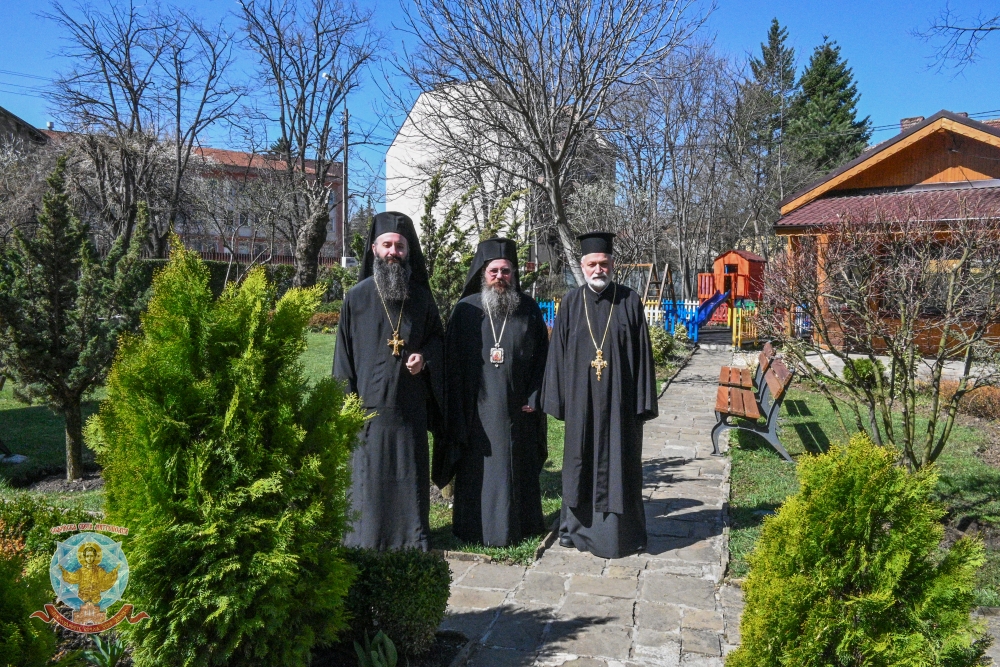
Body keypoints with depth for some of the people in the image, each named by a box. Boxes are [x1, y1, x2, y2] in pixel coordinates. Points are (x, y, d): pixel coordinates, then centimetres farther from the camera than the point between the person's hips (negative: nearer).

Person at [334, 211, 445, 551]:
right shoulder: (357, 296, -1)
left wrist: (425, 356, -7)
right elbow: (344, 352, 1)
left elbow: (437, 337, 16)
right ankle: (365, 541, 20)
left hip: (410, 405, 2)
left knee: (410, 473, 8)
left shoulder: (421, 297, 6)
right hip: (369, 404, -2)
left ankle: (412, 537, 24)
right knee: (368, 474, 4)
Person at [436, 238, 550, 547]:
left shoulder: (528, 309, 4)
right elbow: (452, 361, 0)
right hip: (477, 407, -1)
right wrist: (458, 411, -4)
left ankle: (519, 526, 26)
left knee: (518, 467, 11)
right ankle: (475, 528, 20)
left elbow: (542, 356, 5)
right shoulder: (466, 310, 0)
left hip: (517, 407, 1)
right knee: (477, 469, 6)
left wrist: (534, 398, -3)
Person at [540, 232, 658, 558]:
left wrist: (643, 402, -4)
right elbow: (558, 352, 5)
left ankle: (618, 533, 18)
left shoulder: (629, 302, 0)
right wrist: (558, 399, 0)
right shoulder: (571, 304, 4)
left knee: (618, 463, 6)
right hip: (581, 400, 2)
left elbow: (642, 353, -1)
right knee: (581, 461, 11)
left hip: (619, 399, -1)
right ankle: (578, 527, 26)